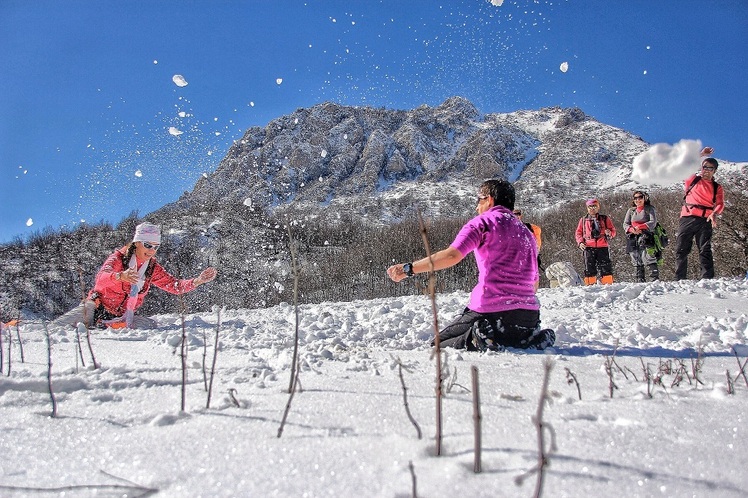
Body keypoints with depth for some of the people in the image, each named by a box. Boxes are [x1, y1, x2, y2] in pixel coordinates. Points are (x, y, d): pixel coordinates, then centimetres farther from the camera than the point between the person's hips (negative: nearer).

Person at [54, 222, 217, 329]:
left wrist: (197, 281, -18)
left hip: (123, 317, 5)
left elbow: (175, 286, -1)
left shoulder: (153, 269, 1)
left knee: (150, 325, -21)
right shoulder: (119, 258, -13)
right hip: (97, 308, -5)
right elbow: (100, 279, -31)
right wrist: (120, 276, -54)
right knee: (59, 326, -23)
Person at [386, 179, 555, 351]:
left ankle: (480, 340, -17)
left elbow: (452, 255, -16)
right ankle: (532, 338, 3)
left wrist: (409, 268, -12)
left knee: (438, 346, 9)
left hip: (491, 312, -6)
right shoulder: (527, 232, 22)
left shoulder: (484, 221, 0)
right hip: (530, 316, 7)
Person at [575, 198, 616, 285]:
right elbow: (578, 233, 16)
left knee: (605, 267, -4)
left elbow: (613, 231, 15)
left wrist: (609, 233, -9)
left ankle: (607, 284, 2)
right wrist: (580, 242, -1)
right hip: (589, 247, 0)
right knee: (589, 267, -2)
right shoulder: (583, 220, 15)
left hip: (602, 247, 0)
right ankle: (590, 284, 4)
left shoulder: (604, 219, 14)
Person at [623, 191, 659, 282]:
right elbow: (625, 224, 10)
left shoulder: (650, 209, 8)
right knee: (637, 262, 4)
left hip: (646, 237, -4)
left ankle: (655, 278, -24)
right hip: (633, 238, 4)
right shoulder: (631, 210, 19)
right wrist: (631, 229, -12)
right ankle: (640, 280, 9)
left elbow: (653, 222, -5)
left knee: (649, 258, -20)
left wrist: (640, 227, -18)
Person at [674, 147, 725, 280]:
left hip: (705, 220, 0)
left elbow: (720, 203, 3)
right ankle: (679, 279, -1)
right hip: (687, 218, 0)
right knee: (681, 250, -4)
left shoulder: (717, 187, 17)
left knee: (705, 251, -5)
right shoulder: (692, 179, 18)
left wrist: (714, 213, -18)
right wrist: (700, 155, 3)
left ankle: (708, 279, -8)